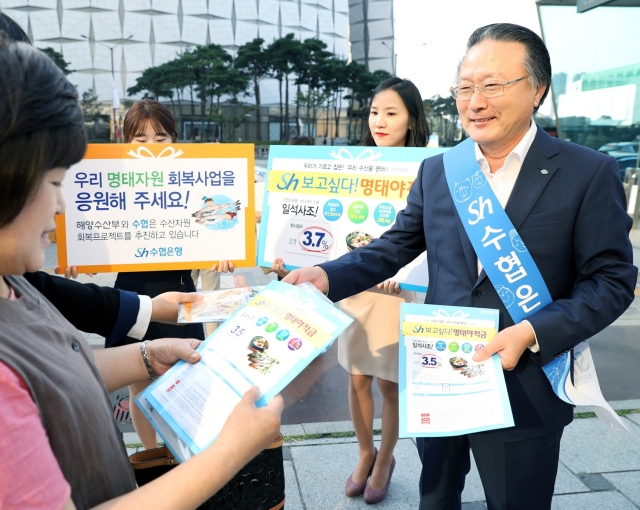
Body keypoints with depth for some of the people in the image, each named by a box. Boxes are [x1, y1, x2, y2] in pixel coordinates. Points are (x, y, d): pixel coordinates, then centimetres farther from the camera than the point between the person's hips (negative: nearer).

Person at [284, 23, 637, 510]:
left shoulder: (590, 173, -10)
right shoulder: (436, 170, 2)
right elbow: (393, 248, 4)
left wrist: (531, 333, -22)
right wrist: (328, 275, -13)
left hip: (525, 393, -3)